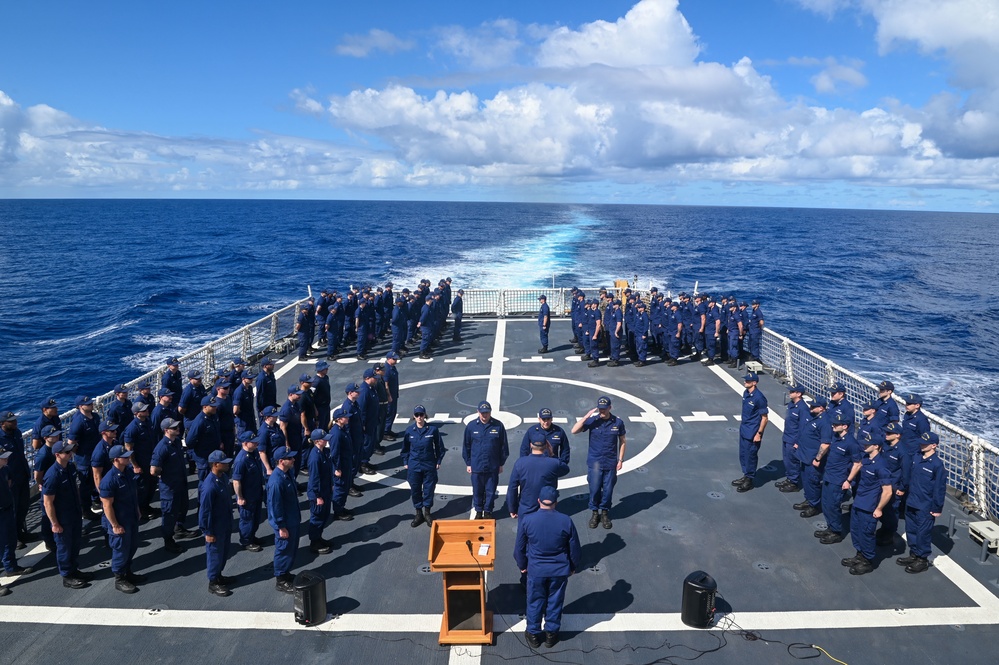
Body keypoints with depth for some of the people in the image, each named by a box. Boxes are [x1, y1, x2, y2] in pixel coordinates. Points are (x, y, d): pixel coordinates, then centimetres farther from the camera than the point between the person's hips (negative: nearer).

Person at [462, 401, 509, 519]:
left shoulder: (498, 426, -7)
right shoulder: (471, 426, -5)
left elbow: (504, 446, 2)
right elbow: (466, 446, 4)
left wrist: (501, 463, 4)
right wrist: (468, 463, 5)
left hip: (493, 467, 0)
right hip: (476, 466, 0)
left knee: (491, 491, 11)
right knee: (477, 491, 13)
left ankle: (488, 512, 29)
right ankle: (478, 512, 32)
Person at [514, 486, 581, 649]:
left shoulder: (527, 520, -16)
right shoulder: (565, 521, -15)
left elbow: (520, 547, -4)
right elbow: (574, 548, -4)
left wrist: (522, 565, 14)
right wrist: (573, 566, 14)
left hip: (536, 570, 0)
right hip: (560, 570, 0)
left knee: (535, 602, 18)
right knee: (555, 601, 19)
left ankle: (533, 634, 32)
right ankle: (551, 633, 33)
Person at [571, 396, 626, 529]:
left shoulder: (618, 422, -4)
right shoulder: (592, 420, -8)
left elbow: (623, 441, 7)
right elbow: (574, 431, -19)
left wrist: (620, 460, 4)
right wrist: (586, 416, -26)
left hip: (611, 463, 1)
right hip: (595, 462, -1)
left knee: (608, 490, 8)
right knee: (594, 489, -1)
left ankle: (605, 513, 27)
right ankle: (595, 513, 20)